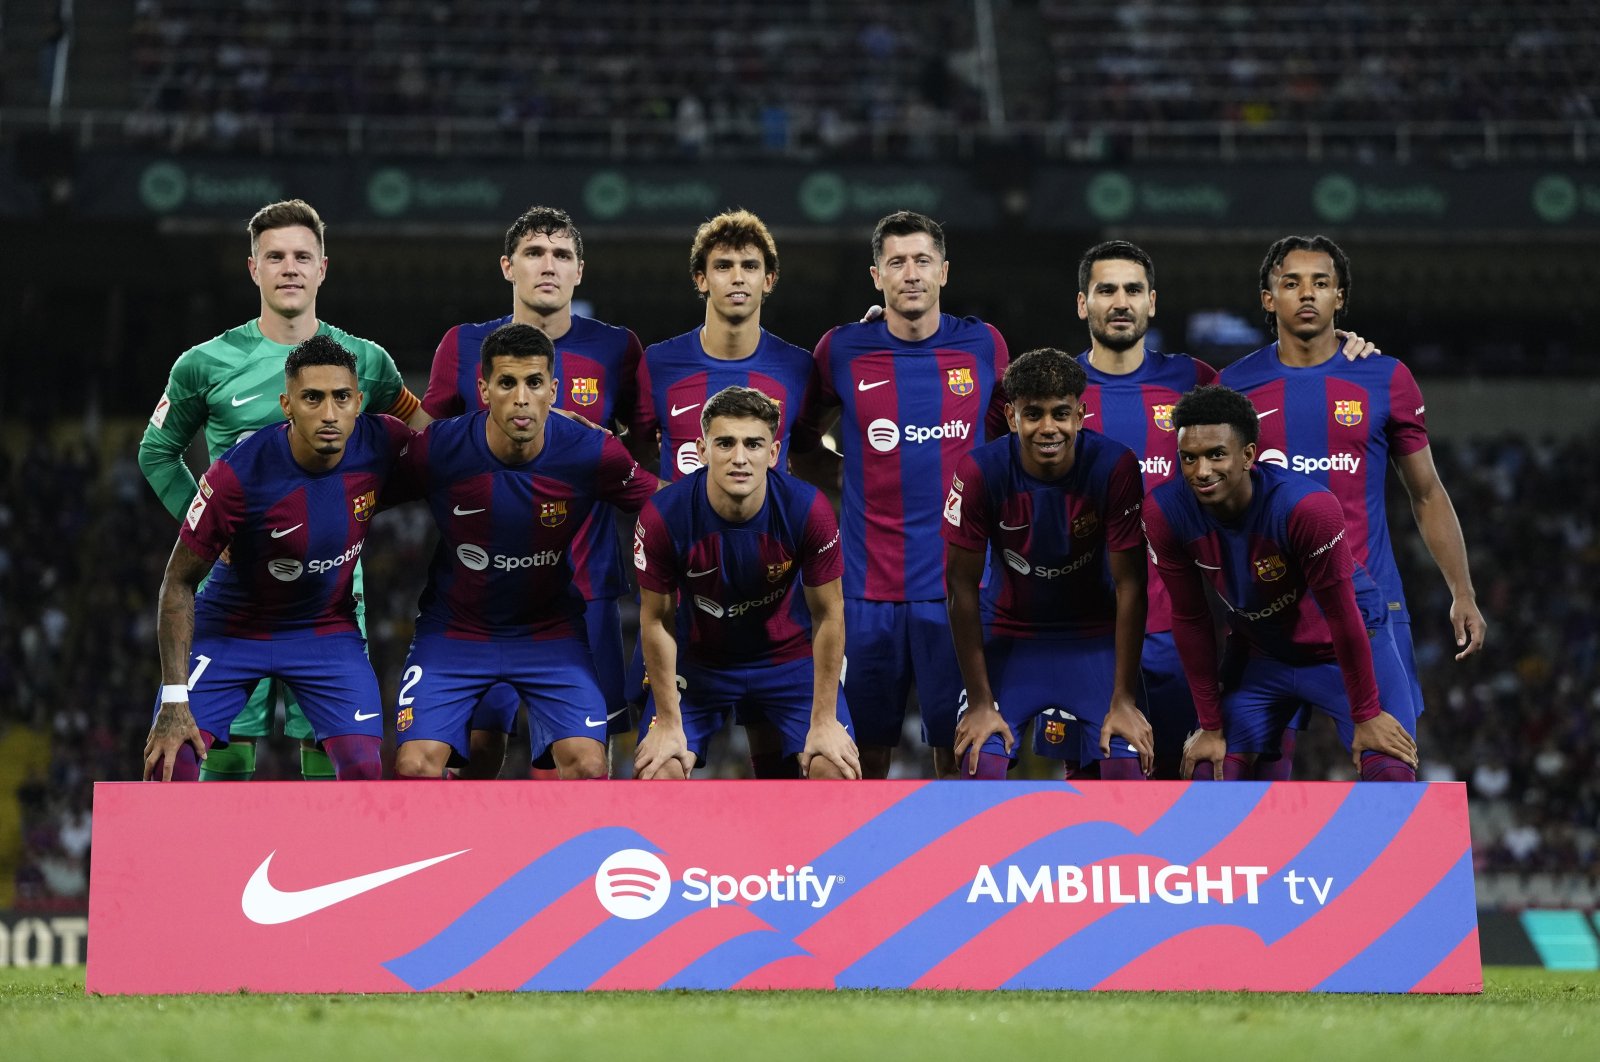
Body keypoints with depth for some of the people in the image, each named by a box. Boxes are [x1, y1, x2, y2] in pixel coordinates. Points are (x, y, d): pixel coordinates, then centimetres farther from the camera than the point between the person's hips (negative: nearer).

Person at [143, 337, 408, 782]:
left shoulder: (383, 445, -21)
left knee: (363, 769, -15)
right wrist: (174, 700, -21)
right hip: (231, 626, -2)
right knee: (170, 761, -15)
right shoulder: (238, 474, -28)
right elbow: (179, 582, -18)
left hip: (327, 628, 2)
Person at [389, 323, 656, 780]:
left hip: (551, 633, 0)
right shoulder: (438, 450, -19)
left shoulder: (592, 454, -17)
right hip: (454, 629, 0)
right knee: (415, 764, -15)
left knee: (588, 763, -15)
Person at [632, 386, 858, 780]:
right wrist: (668, 723, -11)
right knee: (659, 770, -17)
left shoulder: (809, 510, -25)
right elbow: (657, 619, -12)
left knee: (835, 766, -16)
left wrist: (825, 721, -12)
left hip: (789, 655, 0)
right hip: (698, 661, 0)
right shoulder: (663, 516, -26)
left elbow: (828, 614, -13)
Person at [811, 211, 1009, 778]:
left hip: (957, 582, 0)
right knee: (869, 748, 3)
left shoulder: (983, 346, 4)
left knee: (957, 746, 1)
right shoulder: (842, 350, 1)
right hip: (870, 586, 0)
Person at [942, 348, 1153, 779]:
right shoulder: (980, 472, -20)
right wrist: (980, 703, -13)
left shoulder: (1115, 467, -21)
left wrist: (1123, 701, -15)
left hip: (1095, 633, 0)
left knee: (1128, 765, -16)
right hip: (1010, 632, 0)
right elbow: (963, 588, -13)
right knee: (980, 763, -18)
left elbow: (1130, 586, -15)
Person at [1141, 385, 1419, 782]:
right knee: (1211, 776, -4)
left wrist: (1366, 716, -17)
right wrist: (1211, 726, -6)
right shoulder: (1164, 513, -22)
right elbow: (1189, 620, -10)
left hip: (1343, 645, -4)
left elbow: (1342, 616, -24)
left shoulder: (1306, 506, -34)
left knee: (1393, 775, -17)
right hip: (1257, 652, 4)